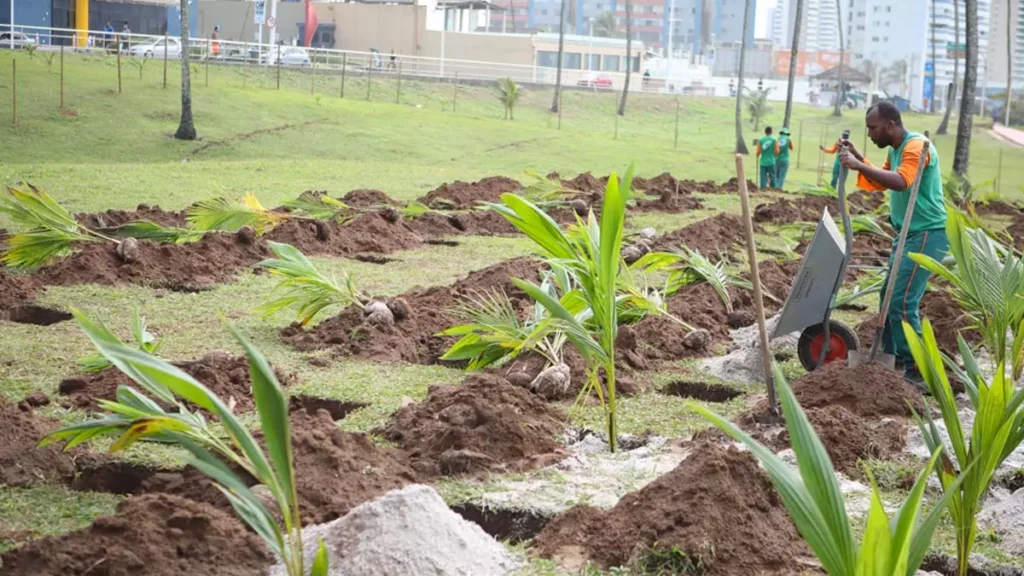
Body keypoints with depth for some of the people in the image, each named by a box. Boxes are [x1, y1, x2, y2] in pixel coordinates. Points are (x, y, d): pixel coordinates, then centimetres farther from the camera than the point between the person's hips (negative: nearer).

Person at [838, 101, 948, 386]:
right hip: (907, 234, 10)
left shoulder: (916, 146, -18)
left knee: (902, 302, -16)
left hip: (927, 235, -10)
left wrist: (858, 166, -33)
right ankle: (890, 357, 27)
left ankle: (917, 371, -12)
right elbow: (879, 183, 27)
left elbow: (900, 182, -35)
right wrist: (858, 157, 13)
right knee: (889, 296, 15)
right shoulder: (894, 150, 12)